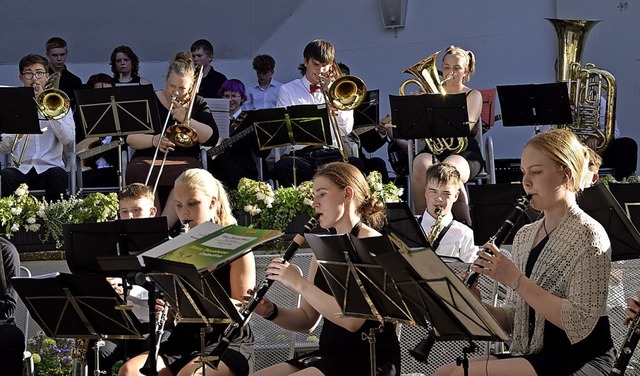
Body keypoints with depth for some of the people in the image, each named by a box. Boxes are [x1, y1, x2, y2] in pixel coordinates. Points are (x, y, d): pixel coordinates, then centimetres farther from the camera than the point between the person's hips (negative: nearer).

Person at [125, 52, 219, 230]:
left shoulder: (197, 104, 14)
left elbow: (212, 138, 0)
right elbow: (130, 138, 3)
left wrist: (186, 119, -12)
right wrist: (154, 140, -15)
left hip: (184, 160, 0)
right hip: (148, 159, 0)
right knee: (137, 173, -37)